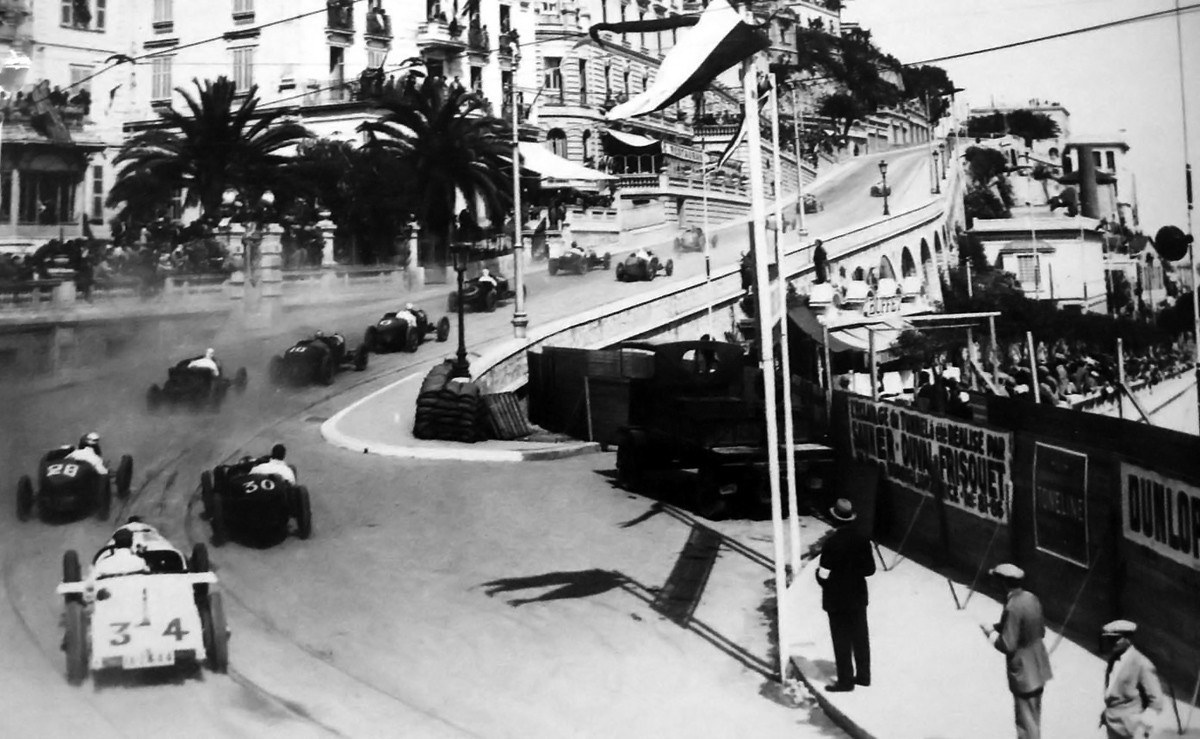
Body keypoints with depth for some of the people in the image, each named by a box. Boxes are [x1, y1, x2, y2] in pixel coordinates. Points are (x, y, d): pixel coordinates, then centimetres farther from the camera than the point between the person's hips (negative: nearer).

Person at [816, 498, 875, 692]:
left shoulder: (832, 543, -22)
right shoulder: (862, 539, -6)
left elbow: (824, 576, -19)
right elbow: (870, 569, 2)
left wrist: (818, 571, 2)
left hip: (837, 601, -5)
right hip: (858, 598, 5)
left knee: (842, 641, 5)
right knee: (860, 638, 16)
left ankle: (845, 681, 11)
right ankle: (863, 676, 26)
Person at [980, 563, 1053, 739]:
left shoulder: (1013, 608, -26)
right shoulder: (1032, 599, -1)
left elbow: (1007, 646, -24)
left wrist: (991, 632, -7)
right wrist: (999, 627, 10)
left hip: (1023, 673, -9)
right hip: (1038, 669, 9)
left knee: (1026, 720, 3)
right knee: (1034, 715, 24)